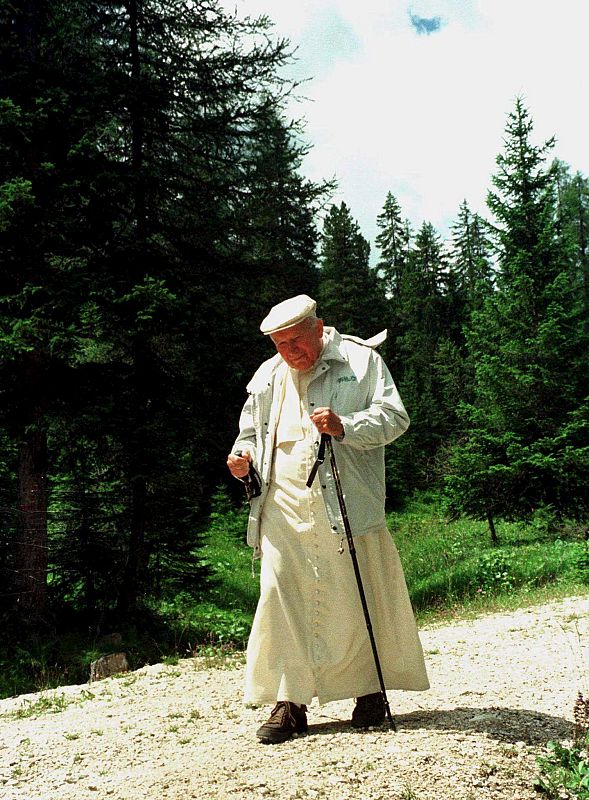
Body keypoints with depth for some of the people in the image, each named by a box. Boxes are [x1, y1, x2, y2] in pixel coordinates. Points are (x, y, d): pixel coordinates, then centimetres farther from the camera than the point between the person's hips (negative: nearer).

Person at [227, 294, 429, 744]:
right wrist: (244, 455, 3)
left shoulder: (361, 360, 4)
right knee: (283, 600, -1)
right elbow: (250, 430, 25)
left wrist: (345, 426, -19)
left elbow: (394, 417, -3)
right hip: (284, 507, 4)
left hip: (346, 502, -3)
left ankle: (370, 690, 22)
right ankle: (289, 702, 8)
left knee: (357, 597, 5)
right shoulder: (267, 377, 17)